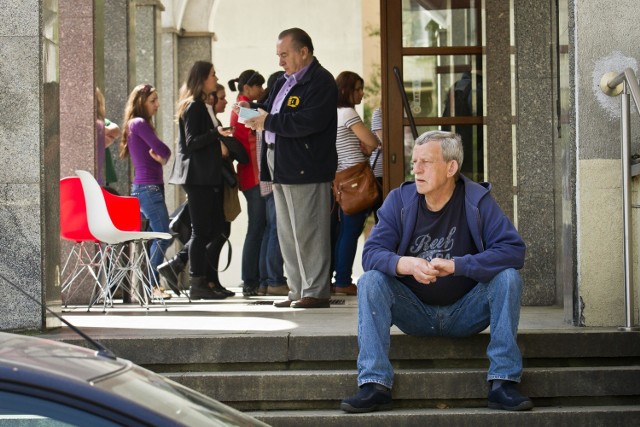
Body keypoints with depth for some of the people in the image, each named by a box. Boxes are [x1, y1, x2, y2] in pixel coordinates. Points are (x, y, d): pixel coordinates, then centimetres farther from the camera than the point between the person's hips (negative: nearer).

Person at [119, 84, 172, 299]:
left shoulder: (139, 124, 20)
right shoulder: (139, 123, -10)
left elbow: (158, 153, 14)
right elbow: (163, 150, -14)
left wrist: (160, 156, -7)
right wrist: (163, 156, 7)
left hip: (151, 186, 10)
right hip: (148, 187, -10)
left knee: (155, 236, 9)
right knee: (163, 236, -12)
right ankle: (152, 284, -12)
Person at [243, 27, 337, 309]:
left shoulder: (320, 82, -10)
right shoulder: (284, 82, 20)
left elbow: (309, 122, -22)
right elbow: (272, 112, 27)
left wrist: (269, 122, -17)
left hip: (305, 169, -10)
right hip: (281, 168, 10)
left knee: (308, 233, -6)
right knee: (287, 234, 11)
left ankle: (316, 292, -1)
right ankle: (298, 290, 17)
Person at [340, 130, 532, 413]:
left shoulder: (477, 201, -9)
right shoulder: (399, 200, -5)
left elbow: (513, 250, -20)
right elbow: (371, 253, -13)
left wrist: (456, 265, -31)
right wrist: (407, 264, -36)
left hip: (465, 313, -1)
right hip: (414, 313, 1)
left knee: (508, 277, -25)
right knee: (370, 280, -23)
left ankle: (502, 384, -24)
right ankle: (374, 385, -27)